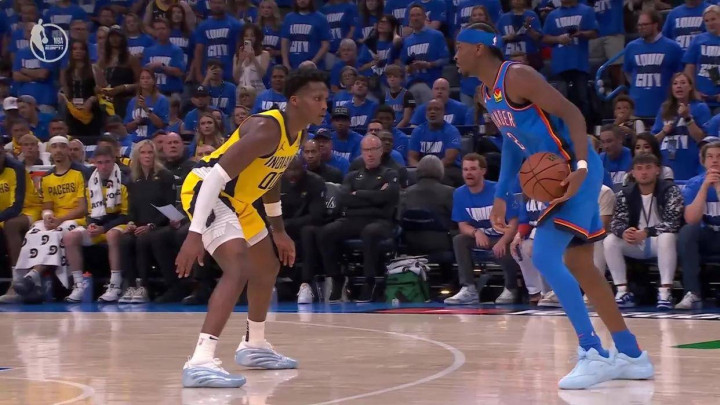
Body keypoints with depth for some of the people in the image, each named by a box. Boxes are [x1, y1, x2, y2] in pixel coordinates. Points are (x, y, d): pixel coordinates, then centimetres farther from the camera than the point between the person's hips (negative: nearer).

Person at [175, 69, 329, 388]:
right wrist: (195, 233, -34)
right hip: (205, 190, -11)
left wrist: (278, 230, 26)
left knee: (268, 268, 22)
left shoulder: (297, 134, 4)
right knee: (239, 268, -27)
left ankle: (253, 346, 40)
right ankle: (201, 361, -33)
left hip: (236, 200, 11)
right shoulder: (266, 129, -27)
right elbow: (217, 175, -31)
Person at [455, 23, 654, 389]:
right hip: (562, 175, 10)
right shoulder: (488, 92, 12)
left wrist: (581, 165, -34)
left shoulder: (517, 76, -17)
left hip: (577, 172, -10)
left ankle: (593, 353, -16)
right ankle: (632, 355, 20)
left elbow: (571, 113, -21)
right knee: (579, 265, 13)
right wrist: (501, 196, 21)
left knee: (544, 257, -17)